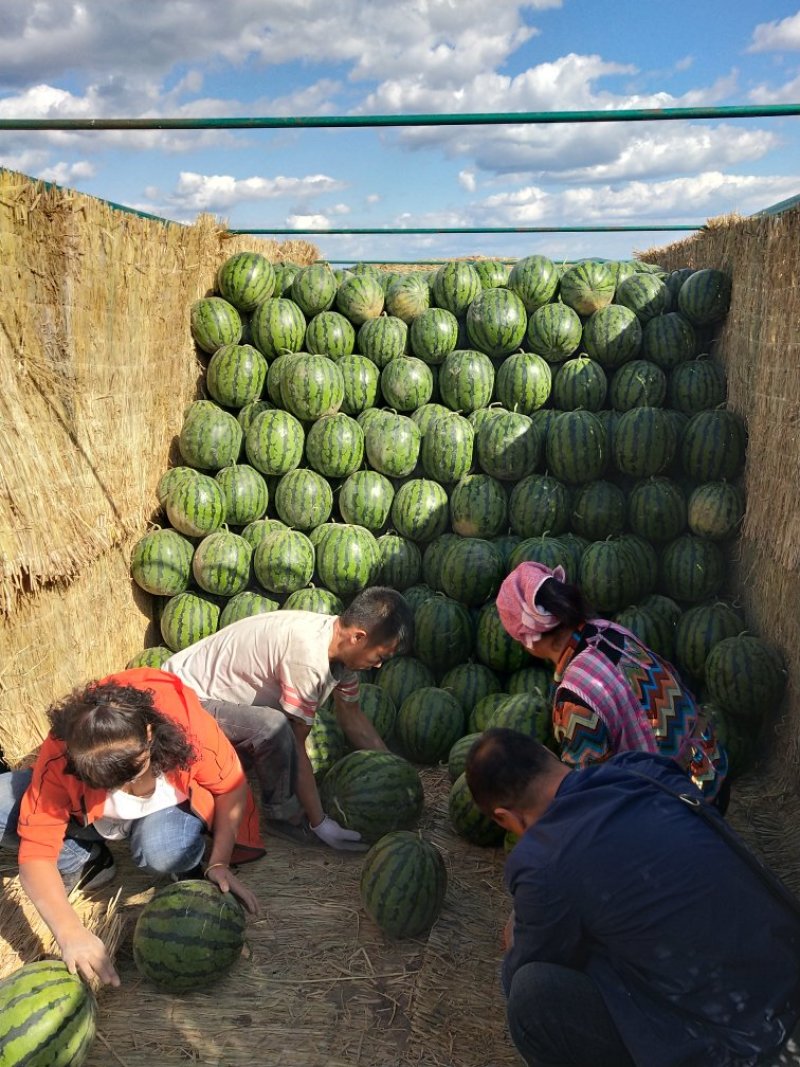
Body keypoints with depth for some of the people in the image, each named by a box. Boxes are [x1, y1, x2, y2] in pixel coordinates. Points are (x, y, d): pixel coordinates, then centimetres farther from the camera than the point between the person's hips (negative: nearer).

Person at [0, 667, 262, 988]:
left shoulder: (189, 726, -37)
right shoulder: (58, 760, -33)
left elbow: (232, 787, -18)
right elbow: (35, 855, -31)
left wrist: (219, 863, -25)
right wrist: (71, 932, -44)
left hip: (170, 805, -2)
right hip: (87, 813, 2)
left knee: (162, 851, -39)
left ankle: (189, 865, -3)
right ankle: (86, 862, -2)